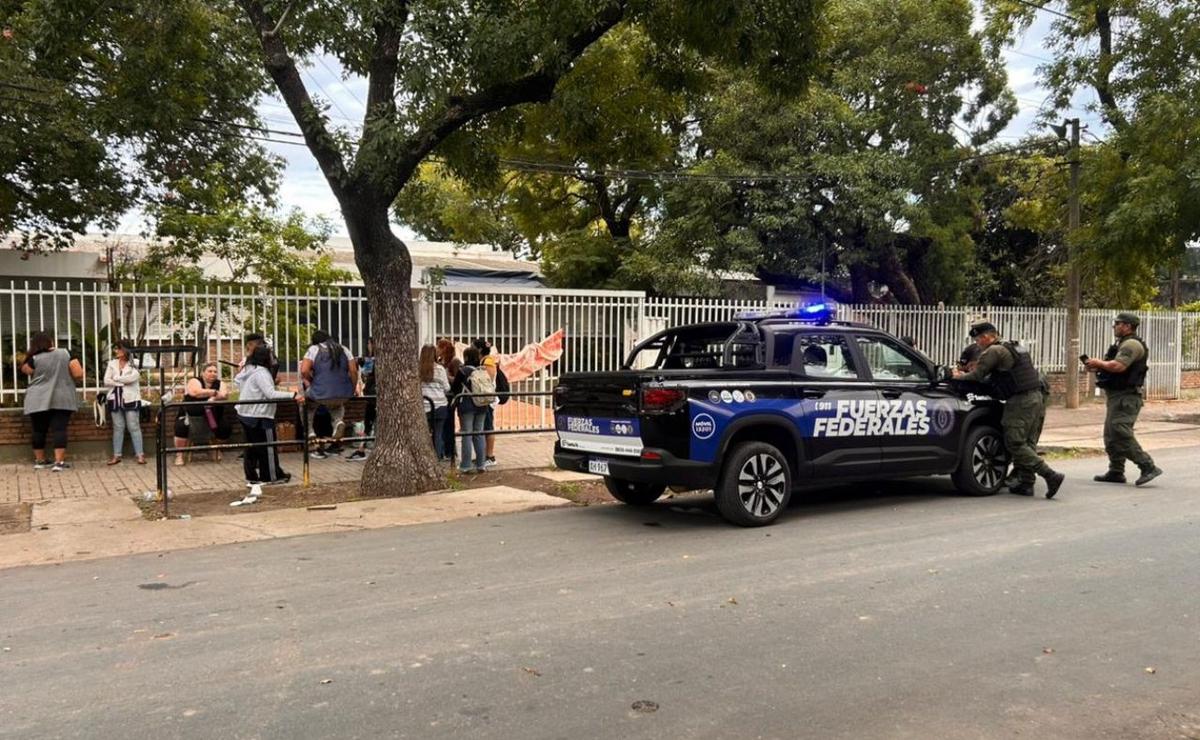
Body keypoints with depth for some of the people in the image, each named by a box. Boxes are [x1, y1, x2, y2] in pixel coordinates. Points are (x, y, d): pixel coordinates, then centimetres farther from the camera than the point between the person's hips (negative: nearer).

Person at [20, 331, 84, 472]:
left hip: (38, 401, 0)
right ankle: (59, 462, -10)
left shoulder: (34, 359, -5)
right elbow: (79, 374, -6)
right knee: (59, 429, -2)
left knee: (39, 430, 12)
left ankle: (40, 461, 23)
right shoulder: (66, 354, -2)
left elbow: (25, 370, 14)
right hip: (62, 400, 0)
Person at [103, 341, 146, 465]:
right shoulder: (112, 363, 10)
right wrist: (123, 382, -10)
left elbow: (133, 377, -18)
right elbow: (106, 381, 1)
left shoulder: (134, 364, 0)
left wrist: (116, 378, -6)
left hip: (130, 399, -3)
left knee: (134, 427, -3)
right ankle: (116, 455, 11)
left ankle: (140, 454, -2)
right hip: (115, 399, 4)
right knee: (117, 427, 7)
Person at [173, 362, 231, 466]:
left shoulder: (219, 384, 3)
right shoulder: (194, 381, -8)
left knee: (225, 428, -13)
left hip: (211, 418, 4)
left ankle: (216, 450, 16)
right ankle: (179, 455, -15)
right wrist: (215, 392, -26)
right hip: (190, 416, -4)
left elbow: (225, 395, -17)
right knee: (182, 427, -29)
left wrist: (214, 399, -36)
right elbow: (196, 392, -31)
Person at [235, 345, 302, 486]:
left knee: (252, 447, 14)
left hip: (244, 414, 9)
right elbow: (271, 394, -26)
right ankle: (272, 476, 11)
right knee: (268, 447, 2)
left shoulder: (247, 370, 10)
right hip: (259, 416, -9)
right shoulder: (261, 372, -18)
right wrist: (293, 395, -31)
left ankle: (251, 476, 17)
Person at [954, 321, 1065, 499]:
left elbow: (977, 376, -9)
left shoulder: (993, 351, -8)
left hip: (1020, 402, -10)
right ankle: (1026, 483, 13)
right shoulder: (1014, 348, 23)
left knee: (1015, 443, -8)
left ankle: (1051, 475, -14)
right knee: (1025, 442, 12)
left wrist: (961, 376, 9)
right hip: (1035, 398, 10)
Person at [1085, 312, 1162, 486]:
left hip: (1125, 397, -11)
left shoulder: (1132, 344, -14)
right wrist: (1097, 367, 4)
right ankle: (1116, 472, 17)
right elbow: (1112, 367, 21)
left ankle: (1148, 467, -12)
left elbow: (1118, 366, -27)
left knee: (1122, 434, -15)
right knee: (1111, 435, 12)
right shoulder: (1123, 343, 21)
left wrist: (1099, 363, -12)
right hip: (1116, 396, 11)